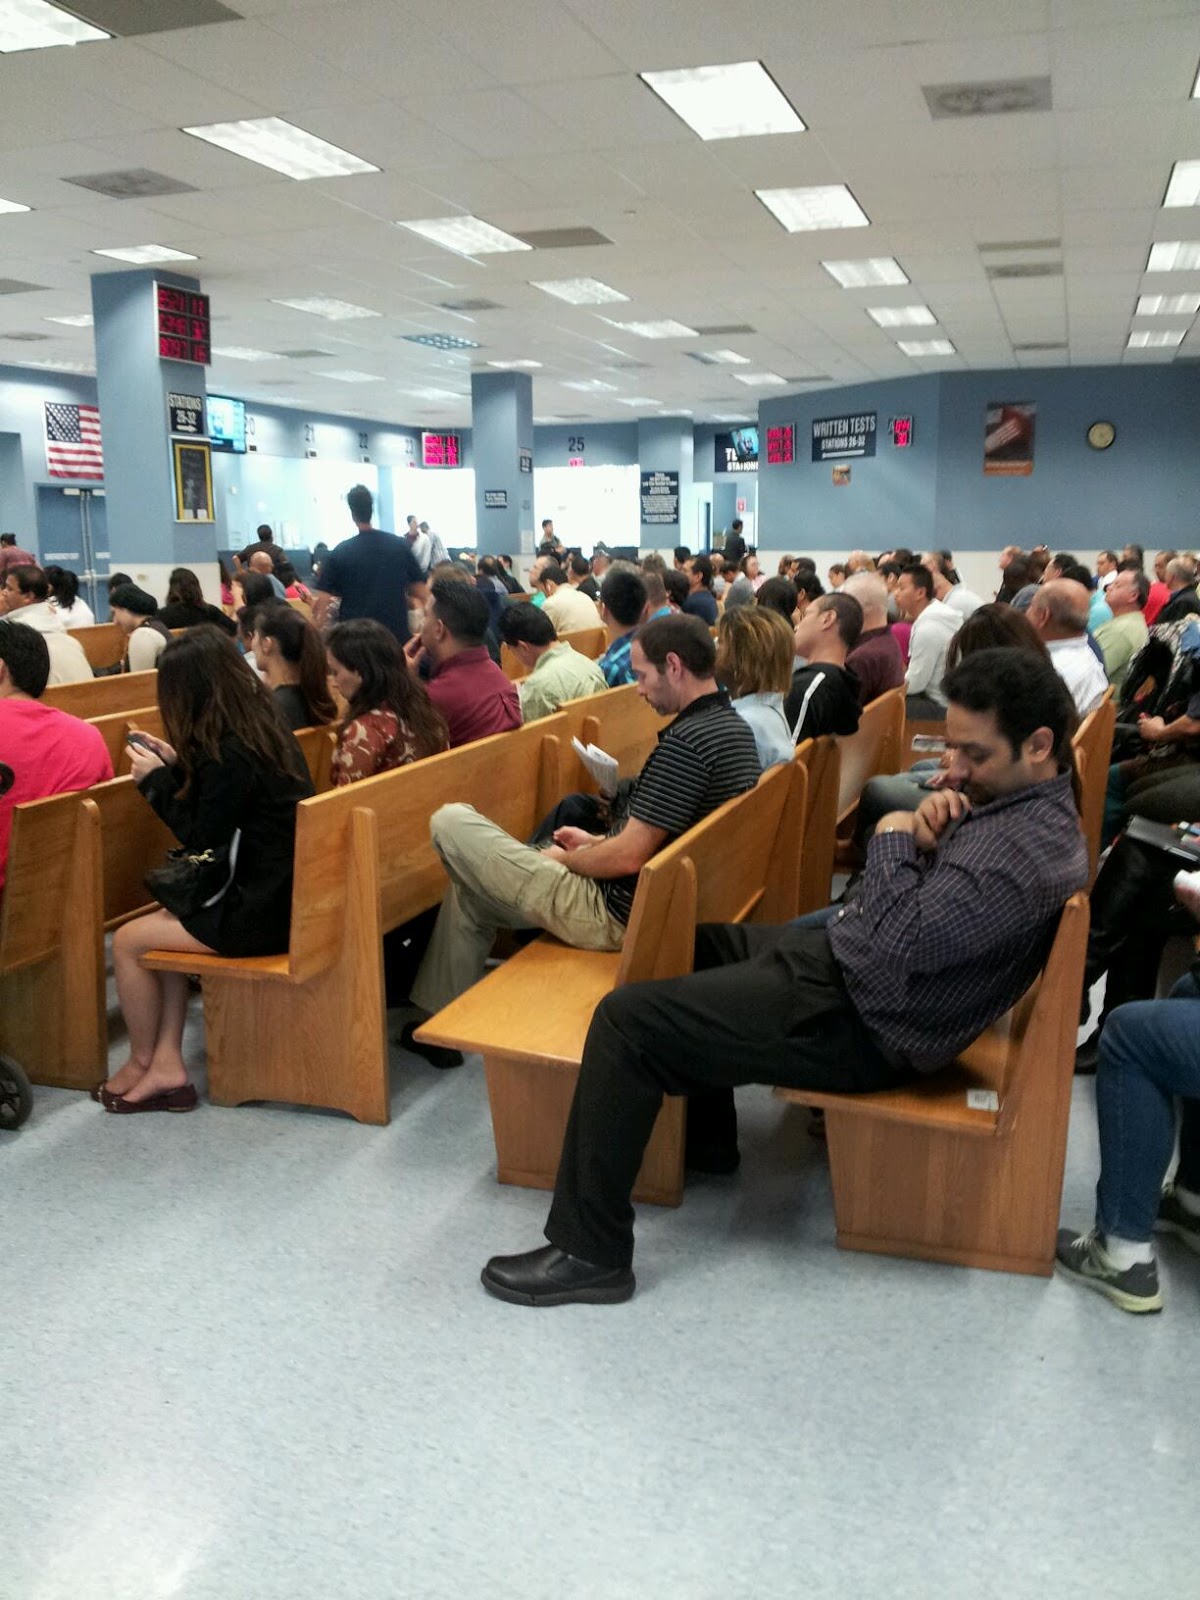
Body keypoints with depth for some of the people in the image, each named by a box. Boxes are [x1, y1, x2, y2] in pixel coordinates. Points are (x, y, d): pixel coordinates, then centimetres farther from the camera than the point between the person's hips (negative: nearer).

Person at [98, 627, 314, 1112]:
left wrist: (156, 779, -4)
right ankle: (167, 1066, 15)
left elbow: (201, 840, -13)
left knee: (128, 941, 6)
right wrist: (176, 766, 13)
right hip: (285, 894, 9)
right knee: (165, 925, 22)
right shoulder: (264, 727, 6)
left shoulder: (230, 754, -21)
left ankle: (143, 1062, 26)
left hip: (261, 913, -9)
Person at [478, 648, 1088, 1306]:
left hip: (857, 1023, -11)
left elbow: (894, 946, -31)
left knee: (627, 1018, -14)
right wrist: (925, 834, -7)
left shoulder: (1029, 851, -27)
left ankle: (590, 1252, -3)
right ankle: (707, 1135, 38)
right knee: (695, 942, 27)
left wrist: (895, 838, -16)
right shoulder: (1015, 796, 5)